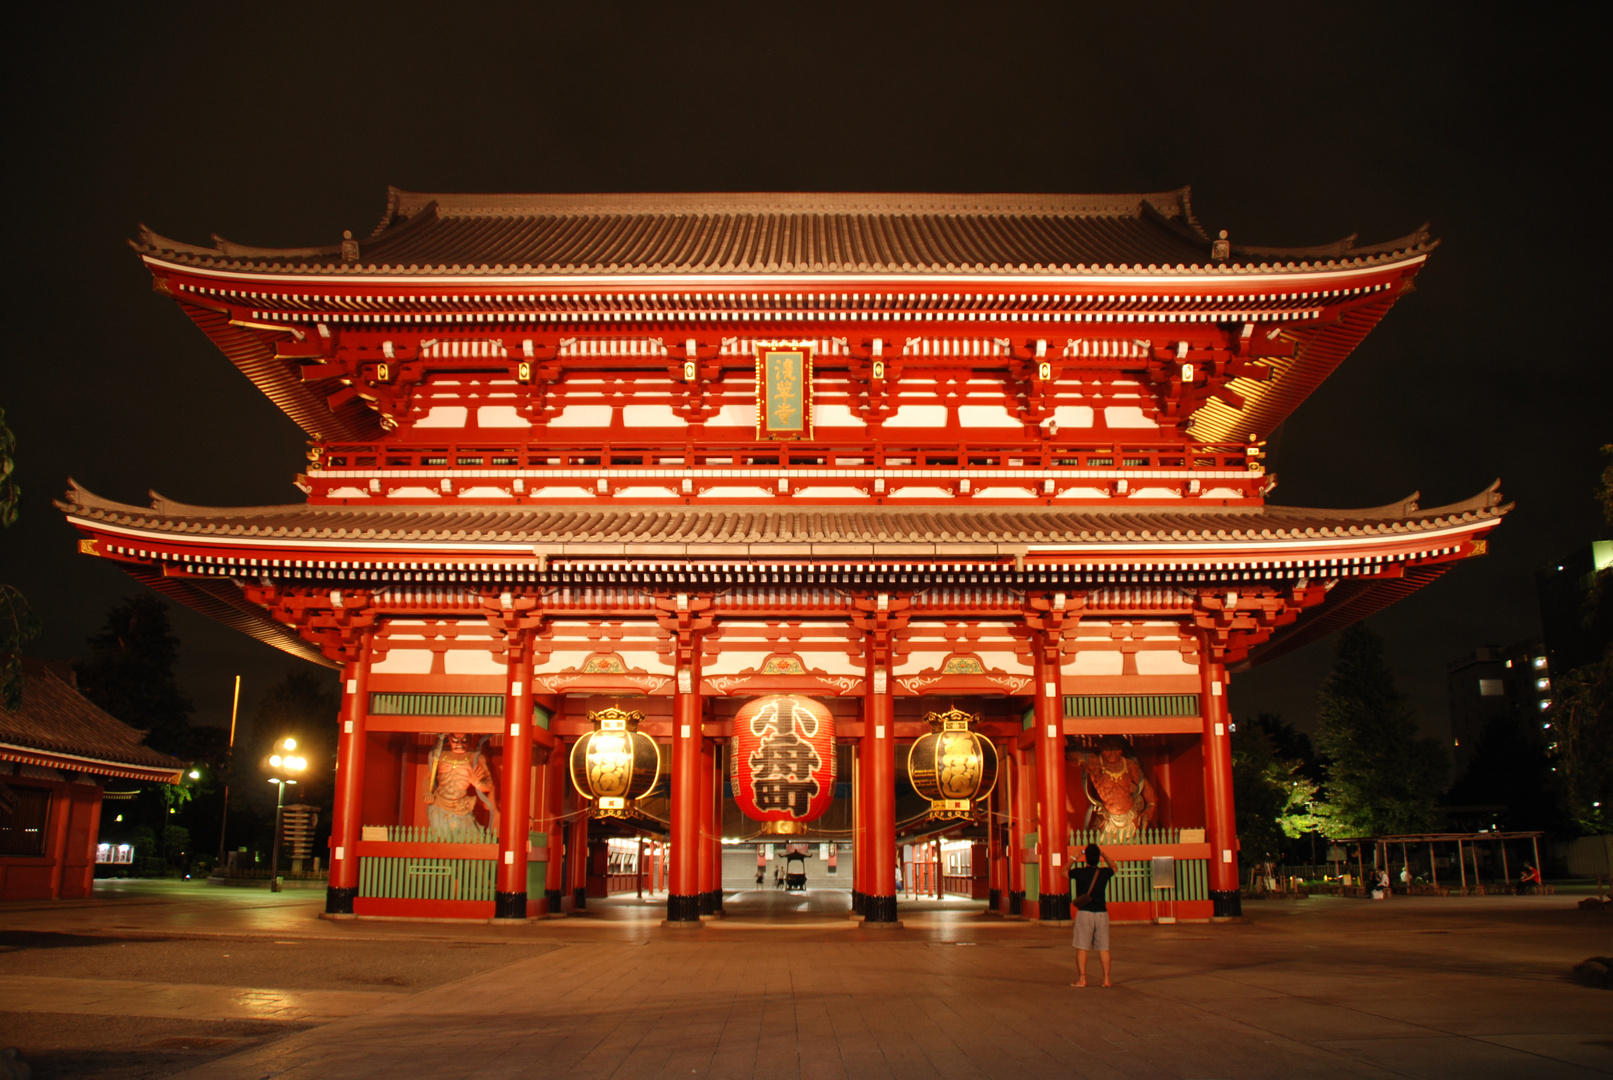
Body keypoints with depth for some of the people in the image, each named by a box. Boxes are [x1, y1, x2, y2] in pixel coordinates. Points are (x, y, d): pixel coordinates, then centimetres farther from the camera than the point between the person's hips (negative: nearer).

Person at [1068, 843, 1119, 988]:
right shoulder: (1104, 873, -1)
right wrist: (1104, 854, 20)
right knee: (1103, 948, 8)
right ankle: (1106, 979, 7)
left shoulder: (1079, 872, -8)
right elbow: (1115, 868, 24)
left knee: (1082, 948, 1)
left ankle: (1082, 979, -3)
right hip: (1101, 913, 2)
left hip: (1084, 913, -2)